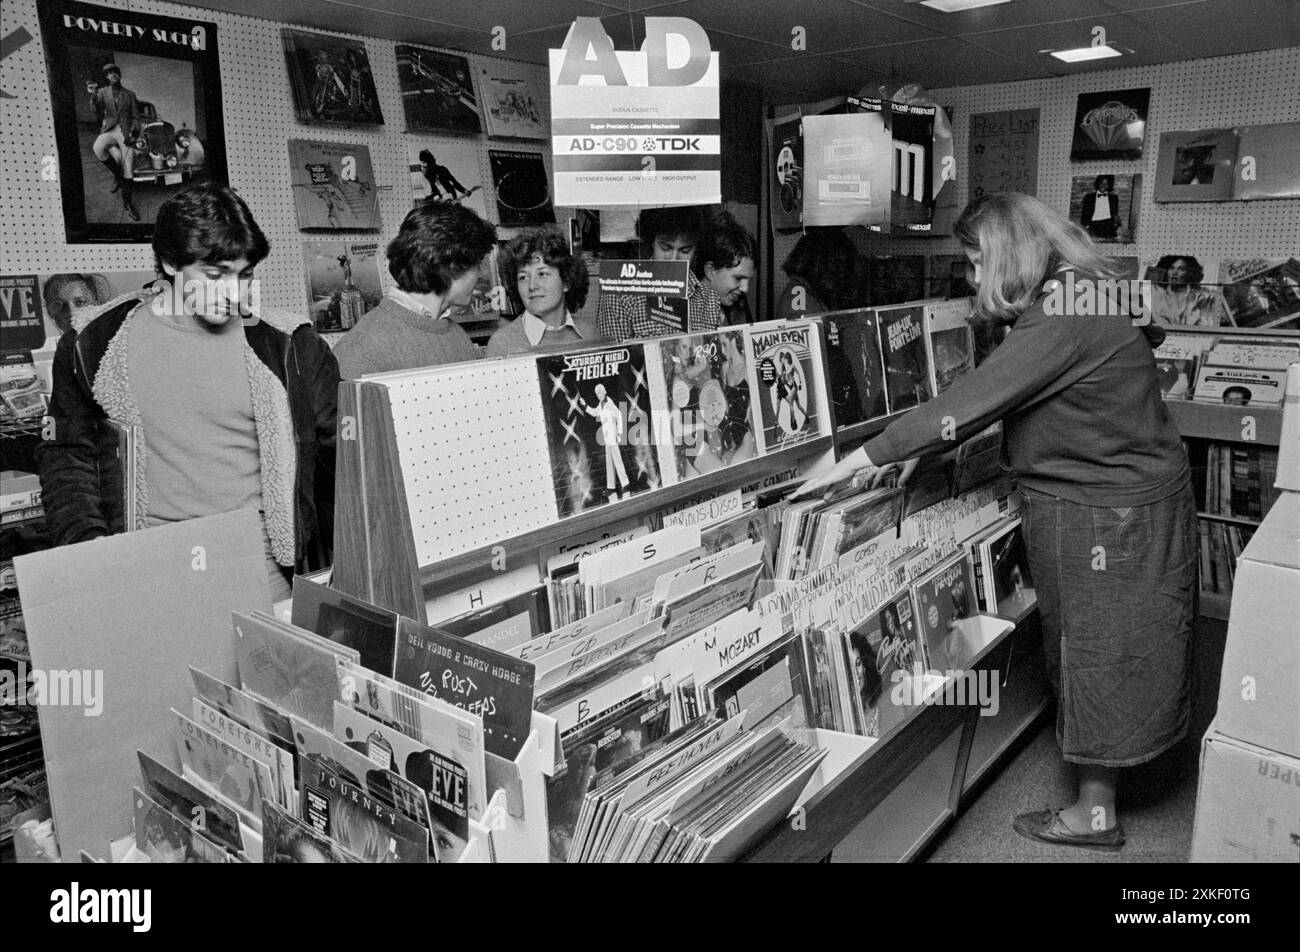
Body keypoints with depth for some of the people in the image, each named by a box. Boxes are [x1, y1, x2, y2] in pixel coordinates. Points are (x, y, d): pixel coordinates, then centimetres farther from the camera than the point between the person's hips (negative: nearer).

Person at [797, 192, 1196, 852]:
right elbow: (990, 399, 11)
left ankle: (1095, 814, 22)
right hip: (1111, 502, 10)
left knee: (1100, 654, 4)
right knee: (1091, 650, 19)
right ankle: (1095, 798, 36)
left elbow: (967, 403, -29)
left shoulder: (1062, 317, -24)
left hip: (1111, 516, -10)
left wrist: (858, 461, -25)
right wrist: (909, 451, 4)